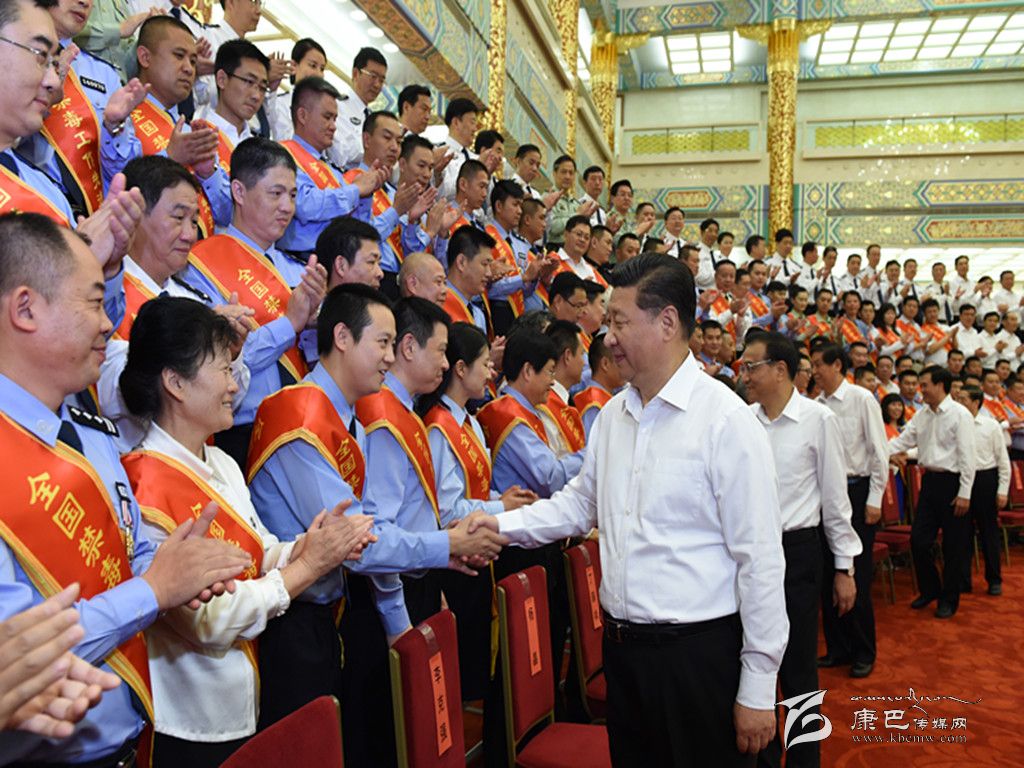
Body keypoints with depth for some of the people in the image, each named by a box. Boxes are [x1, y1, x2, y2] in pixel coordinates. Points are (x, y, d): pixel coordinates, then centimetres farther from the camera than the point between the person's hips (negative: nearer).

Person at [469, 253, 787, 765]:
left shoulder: (725, 419, -15)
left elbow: (760, 558, -14)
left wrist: (758, 687, -12)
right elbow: (581, 502, 17)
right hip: (621, 647, 6)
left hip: (698, 651, -6)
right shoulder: (612, 415, 5)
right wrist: (505, 525, 2)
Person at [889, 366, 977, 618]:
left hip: (952, 482, -6)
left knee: (953, 546, 5)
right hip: (929, 481, 6)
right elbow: (903, 440, 9)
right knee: (918, 540, 7)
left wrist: (964, 494, -15)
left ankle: (949, 599, 19)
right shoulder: (921, 415, 8)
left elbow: (968, 456, -13)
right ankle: (929, 589, 27)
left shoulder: (960, 414, -12)